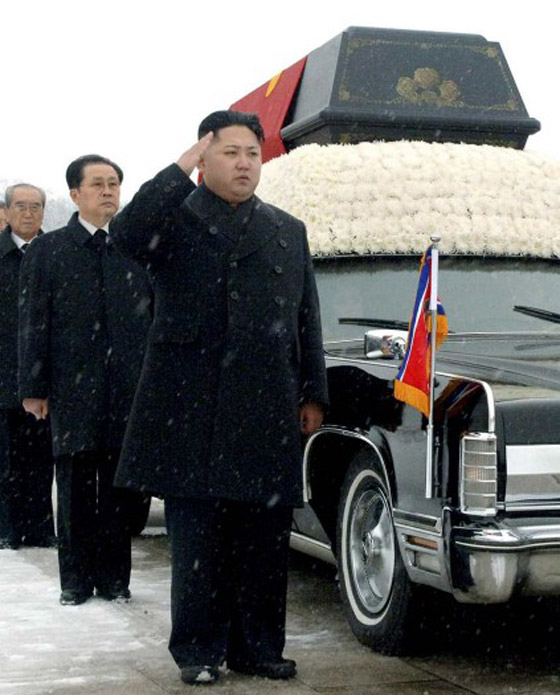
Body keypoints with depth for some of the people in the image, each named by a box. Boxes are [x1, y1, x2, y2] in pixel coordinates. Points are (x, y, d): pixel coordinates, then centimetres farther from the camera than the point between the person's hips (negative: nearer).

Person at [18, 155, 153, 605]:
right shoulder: (48, 251, 6)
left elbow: (158, 318, 8)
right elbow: (33, 325, 4)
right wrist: (33, 387, -2)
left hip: (129, 390, 1)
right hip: (72, 387, -1)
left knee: (118, 488, 6)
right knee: (75, 490, 4)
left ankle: (114, 578, 15)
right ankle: (76, 580, 13)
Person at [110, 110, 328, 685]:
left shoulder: (288, 232, 18)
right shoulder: (173, 218, 6)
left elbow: (306, 321, 17)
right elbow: (127, 236, -18)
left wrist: (312, 395, 11)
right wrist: (181, 170, -13)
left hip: (266, 412, 3)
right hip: (191, 411, -3)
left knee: (263, 538, 5)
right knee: (195, 537, 2)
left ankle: (257, 646, 15)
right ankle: (198, 650, 12)